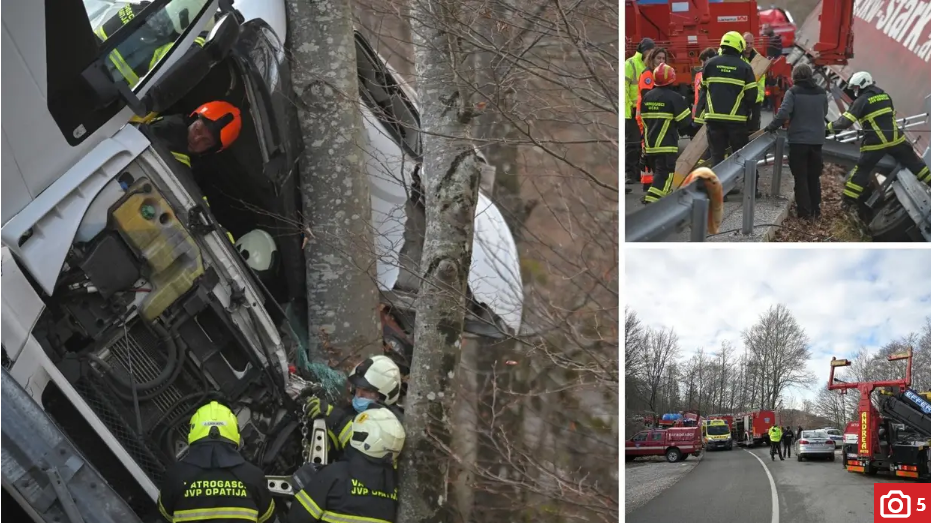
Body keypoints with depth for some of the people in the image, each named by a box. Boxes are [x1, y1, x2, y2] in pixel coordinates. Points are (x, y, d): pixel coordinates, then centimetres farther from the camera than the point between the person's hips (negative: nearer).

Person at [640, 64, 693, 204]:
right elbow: (685, 122, -9)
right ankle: (651, 200, -20)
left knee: (658, 170, 20)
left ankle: (665, 194, 30)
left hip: (650, 144, 7)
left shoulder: (646, 97, 7)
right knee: (665, 173, -7)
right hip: (667, 145, -7)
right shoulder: (674, 97, -12)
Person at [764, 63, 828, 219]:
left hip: (798, 140, -5)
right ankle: (816, 210, 17)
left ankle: (805, 212, -2)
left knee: (801, 177, 2)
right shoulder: (821, 93, 7)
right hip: (817, 140, 5)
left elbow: (783, 113, -20)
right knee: (814, 177, 15)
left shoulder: (793, 92, -11)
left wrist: (772, 127, -7)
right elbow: (824, 114, 16)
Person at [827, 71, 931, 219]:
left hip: (875, 143, -4)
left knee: (862, 170, 4)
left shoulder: (862, 101, -8)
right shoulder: (885, 95, 10)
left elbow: (846, 121, -14)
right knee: (913, 163, 17)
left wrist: (830, 127, 0)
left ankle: (848, 200, 4)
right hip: (895, 138, 5)